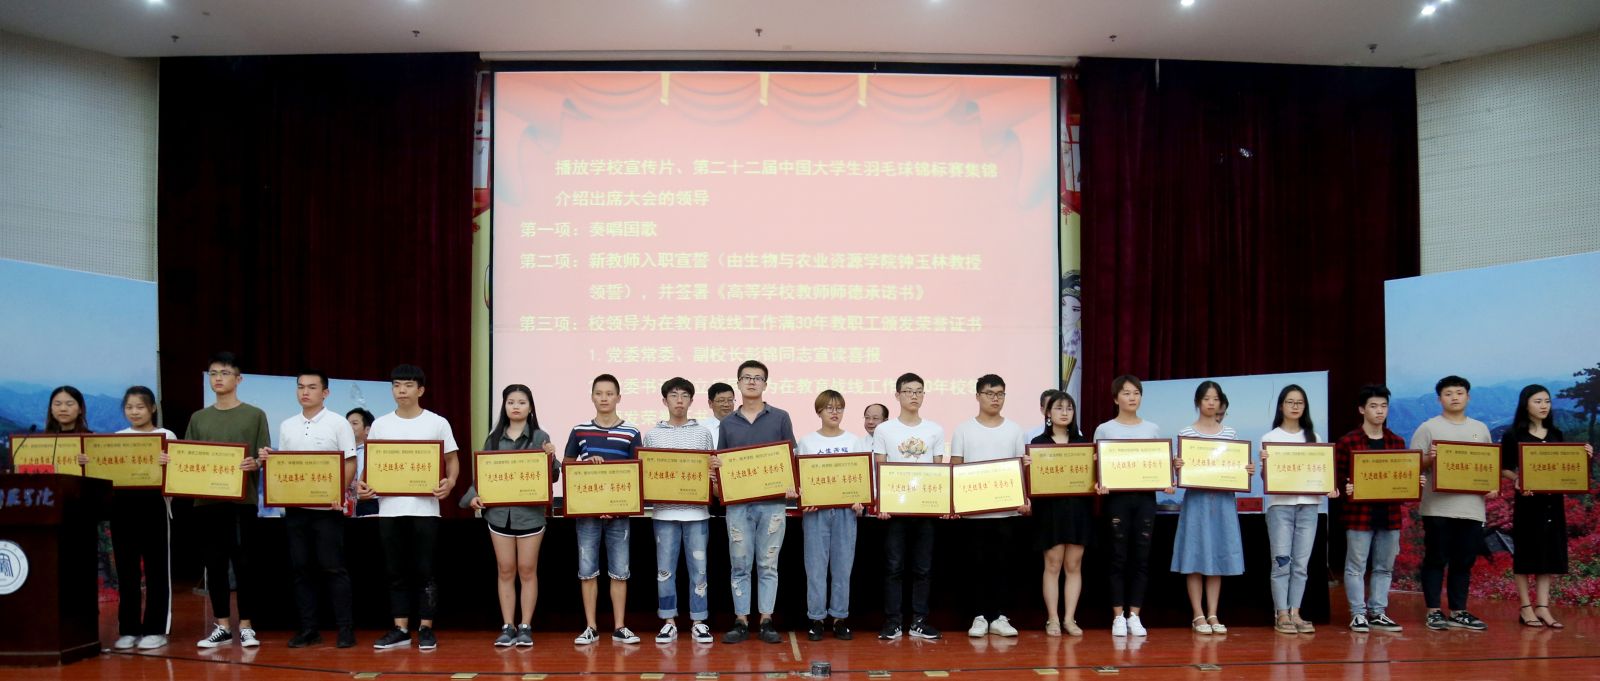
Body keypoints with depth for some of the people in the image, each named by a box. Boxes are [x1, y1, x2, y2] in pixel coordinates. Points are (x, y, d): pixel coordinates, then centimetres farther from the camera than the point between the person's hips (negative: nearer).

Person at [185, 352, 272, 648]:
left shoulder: (255, 415, 4)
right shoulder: (198, 418, 13)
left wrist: (254, 464, -21)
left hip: (241, 499, -3)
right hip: (206, 499, 3)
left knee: (243, 563, -2)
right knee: (214, 563, 7)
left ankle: (246, 627, 7)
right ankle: (221, 626, 16)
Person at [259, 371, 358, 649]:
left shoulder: (338, 423, -2)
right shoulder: (286, 426, 12)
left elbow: (350, 463, -5)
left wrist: (339, 492, -19)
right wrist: (267, 460, -4)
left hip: (327, 507, -5)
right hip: (294, 506, 5)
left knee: (333, 568, -4)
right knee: (301, 569, 6)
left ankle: (345, 628, 2)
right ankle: (308, 629, 13)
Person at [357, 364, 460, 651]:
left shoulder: (437, 423, 2)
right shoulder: (380, 424, 9)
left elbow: (452, 460, 4)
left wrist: (450, 482, -16)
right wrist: (362, 483, -9)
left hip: (424, 508, -3)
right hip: (389, 508, 3)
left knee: (424, 571, 1)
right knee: (396, 572, 8)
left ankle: (426, 629, 9)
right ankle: (400, 629, 16)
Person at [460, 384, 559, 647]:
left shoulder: (540, 437, 0)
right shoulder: (493, 439, 8)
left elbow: (552, 477, -3)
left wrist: (550, 459, -22)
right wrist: (474, 496, -8)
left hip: (530, 513, -2)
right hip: (498, 512, 2)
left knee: (527, 571, 4)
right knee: (505, 571, 7)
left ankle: (525, 627, 11)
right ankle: (507, 627, 13)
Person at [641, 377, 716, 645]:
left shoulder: (703, 433, 7)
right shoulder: (653, 435, 7)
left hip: (696, 511, 0)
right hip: (664, 511, 0)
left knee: (698, 568, 3)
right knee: (665, 569, 4)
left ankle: (698, 623, 12)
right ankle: (669, 622, 14)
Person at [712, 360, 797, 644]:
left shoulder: (780, 418, 6)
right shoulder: (727, 423, 11)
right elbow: (721, 464, 14)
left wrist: (792, 485, -11)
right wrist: (714, 467, -9)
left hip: (771, 501, -1)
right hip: (737, 503, 1)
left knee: (768, 565, 4)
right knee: (740, 565, 4)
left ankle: (766, 621, 11)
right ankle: (741, 621, 11)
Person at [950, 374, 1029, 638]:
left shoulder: (1014, 430, 8)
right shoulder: (964, 430, 4)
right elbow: (955, 469, 3)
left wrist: (1025, 498, -5)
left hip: (1007, 509, 1)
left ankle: (999, 617, 11)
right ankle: (980, 617, 10)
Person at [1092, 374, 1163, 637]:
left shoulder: (1153, 429, 10)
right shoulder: (1104, 430, 3)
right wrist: (1098, 484, -18)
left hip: (1145, 497, 2)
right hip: (1117, 497, -2)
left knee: (1141, 557, 3)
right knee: (1119, 557, 0)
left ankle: (1134, 615, 11)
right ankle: (1118, 616, 7)